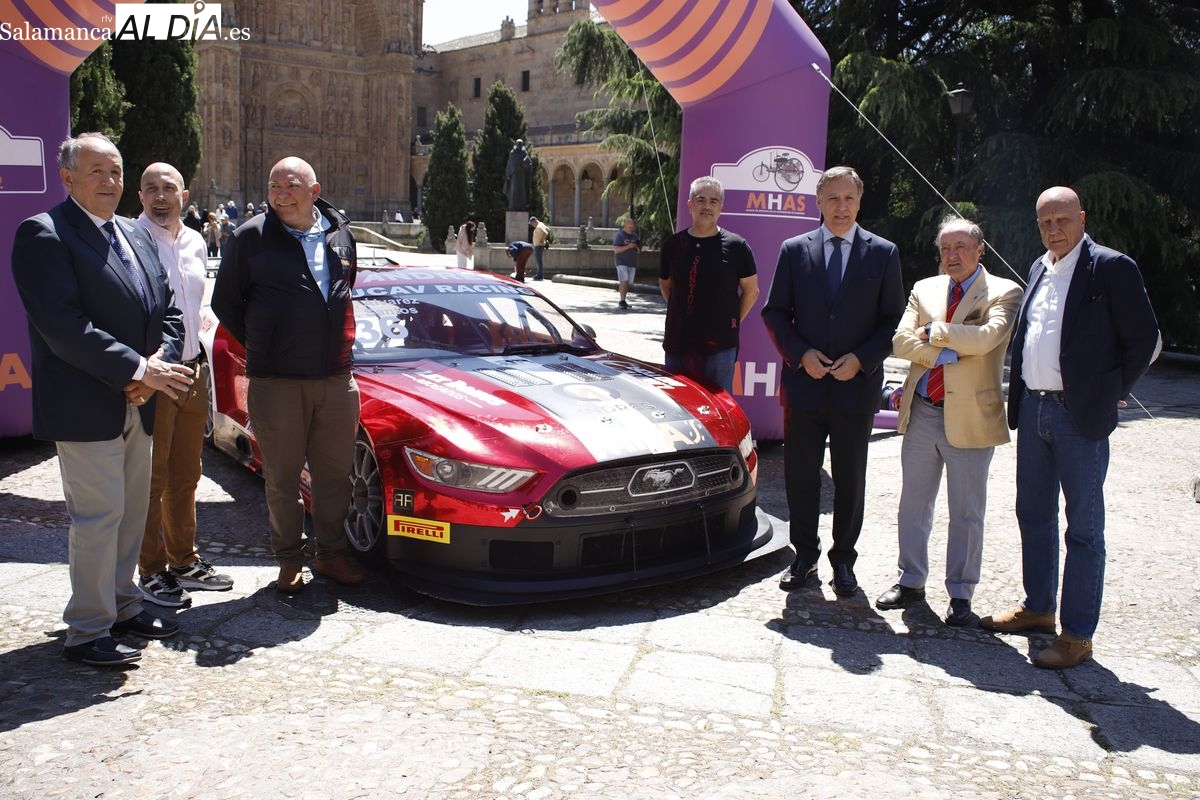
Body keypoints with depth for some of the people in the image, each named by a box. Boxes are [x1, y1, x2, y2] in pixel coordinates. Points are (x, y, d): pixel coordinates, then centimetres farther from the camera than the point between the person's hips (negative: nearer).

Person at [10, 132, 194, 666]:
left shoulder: (135, 235, 15)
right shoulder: (44, 235, -10)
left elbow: (168, 310, 13)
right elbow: (63, 327, -20)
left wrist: (159, 360, -6)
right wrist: (137, 369, -21)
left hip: (137, 403, 8)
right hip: (85, 407, -8)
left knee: (131, 513, 15)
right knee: (97, 517, -3)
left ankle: (121, 604, 30)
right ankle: (87, 632, 9)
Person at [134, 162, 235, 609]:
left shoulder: (195, 243, 12)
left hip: (191, 371, 7)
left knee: (185, 477, 15)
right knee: (151, 480, 1)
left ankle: (184, 562, 27)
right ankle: (152, 571, 12)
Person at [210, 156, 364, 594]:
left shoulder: (340, 234, 9)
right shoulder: (251, 237, -2)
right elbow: (225, 302, 5)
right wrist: (261, 346, 4)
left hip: (336, 377, 3)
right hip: (276, 382, -3)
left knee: (334, 472, 10)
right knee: (282, 477, 5)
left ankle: (331, 554, 25)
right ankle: (289, 559, 20)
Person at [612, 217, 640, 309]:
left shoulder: (634, 236, 14)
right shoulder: (619, 235, -5)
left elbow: (638, 251, 18)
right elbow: (616, 250, -15)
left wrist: (637, 246, -6)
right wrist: (628, 246, -23)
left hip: (632, 263, 6)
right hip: (622, 262, -6)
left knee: (628, 283, 6)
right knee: (624, 281, -19)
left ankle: (622, 301, 14)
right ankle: (622, 300, -14)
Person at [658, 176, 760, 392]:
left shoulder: (736, 246, -3)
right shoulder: (672, 244, 6)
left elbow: (751, 291, 6)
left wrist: (732, 321, 2)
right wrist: (682, 315, 11)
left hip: (720, 344, -3)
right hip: (677, 344, 3)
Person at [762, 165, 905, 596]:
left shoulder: (883, 253, 2)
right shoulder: (794, 250, 5)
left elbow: (893, 319, 3)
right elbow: (775, 311, 6)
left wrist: (862, 359, -11)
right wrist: (800, 353, -9)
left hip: (857, 386, -1)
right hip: (804, 383, 1)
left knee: (850, 480, 9)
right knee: (800, 476, 8)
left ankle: (843, 560, 23)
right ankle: (804, 556, 23)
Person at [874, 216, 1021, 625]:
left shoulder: (1004, 293, -3)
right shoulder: (924, 289, 11)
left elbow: (986, 337, -22)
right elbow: (901, 342, 0)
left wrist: (933, 332, -10)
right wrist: (945, 352, -14)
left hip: (969, 418, -4)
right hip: (921, 413, 4)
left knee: (966, 513, 6)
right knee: (913, 505, 13)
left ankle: (960, 595, 18)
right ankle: (911, 581, 27)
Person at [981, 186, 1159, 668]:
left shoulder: (1111, 268, -8)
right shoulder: (1039, 269, 14)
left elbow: (1145, 339, -7)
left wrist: (1111, 394, -3)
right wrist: (1020, 397, 11)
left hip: (1080, 415, -7)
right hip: (1033, 409, 7)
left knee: (1084, 527, 1)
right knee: (1033, 514, 16)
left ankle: (1077, 635, 8)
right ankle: (1037, 608, 32)